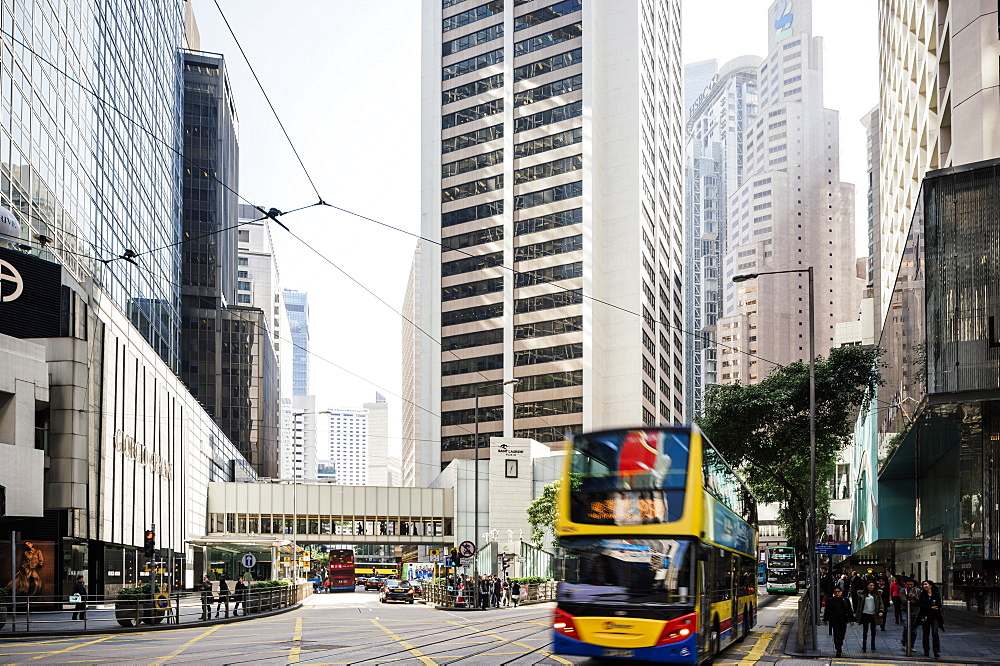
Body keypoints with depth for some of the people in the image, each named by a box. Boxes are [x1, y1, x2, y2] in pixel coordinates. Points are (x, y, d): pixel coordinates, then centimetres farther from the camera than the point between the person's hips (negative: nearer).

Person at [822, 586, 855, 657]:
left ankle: (840, 647, 33)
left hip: (843, 621, 2)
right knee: (837, 635, -10)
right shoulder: (830, 601, 1)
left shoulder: (845, 600, 4)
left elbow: (850, 611, 8)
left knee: (842, 635, 12)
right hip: (834, 621, -2)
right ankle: (838, 650, -12)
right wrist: (825, 619, 12)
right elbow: (826, 611, 10)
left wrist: (851, 620, 4)